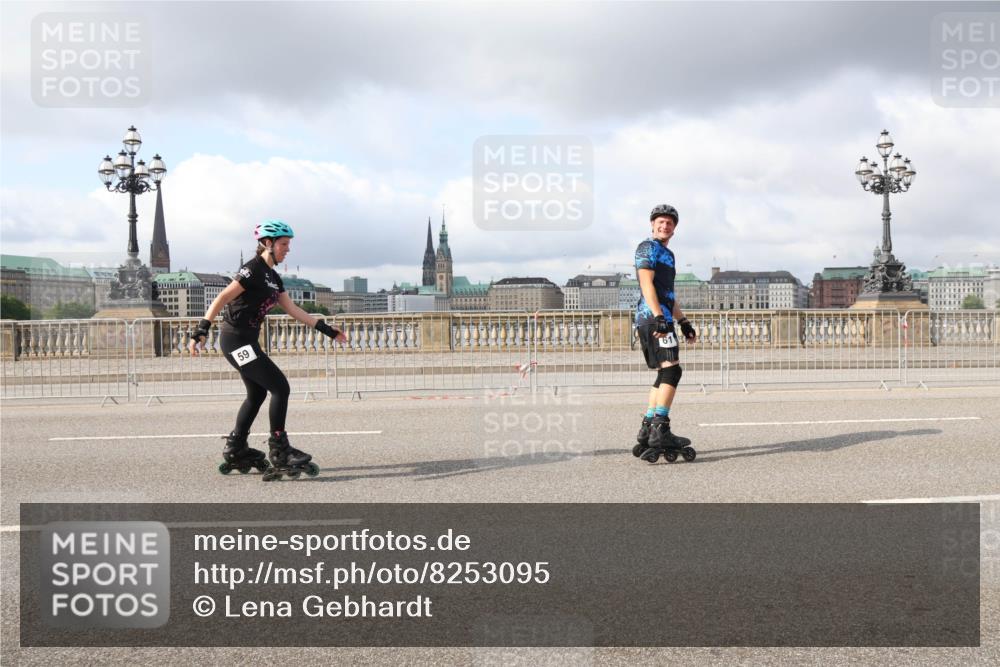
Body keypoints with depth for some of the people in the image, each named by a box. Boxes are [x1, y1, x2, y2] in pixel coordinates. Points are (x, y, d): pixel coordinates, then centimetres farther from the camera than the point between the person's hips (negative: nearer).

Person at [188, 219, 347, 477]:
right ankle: (279, 450, -1)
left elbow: (293, 310, 15)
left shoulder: (273, 277, 14)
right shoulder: (253, 269, -15)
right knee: (280, 387, -9)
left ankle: (235, 450, 27)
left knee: (257, 393, 18)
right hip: (237, 340, -10)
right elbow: (222, 299, -21)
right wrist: (201, 331, -30)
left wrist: (328, 330, 13)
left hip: (245, 341, 10)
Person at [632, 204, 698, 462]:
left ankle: (646, 432, 9)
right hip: (653, 317, -10)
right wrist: (659, 317, -24)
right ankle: (660, 430, -22)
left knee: (664, 376, 8)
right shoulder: (648, 248, -2)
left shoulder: (667, 254, 27)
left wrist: (683, 321, 29)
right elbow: (647, 284, -14)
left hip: (662, 318, 10)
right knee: (671, 370, -18)